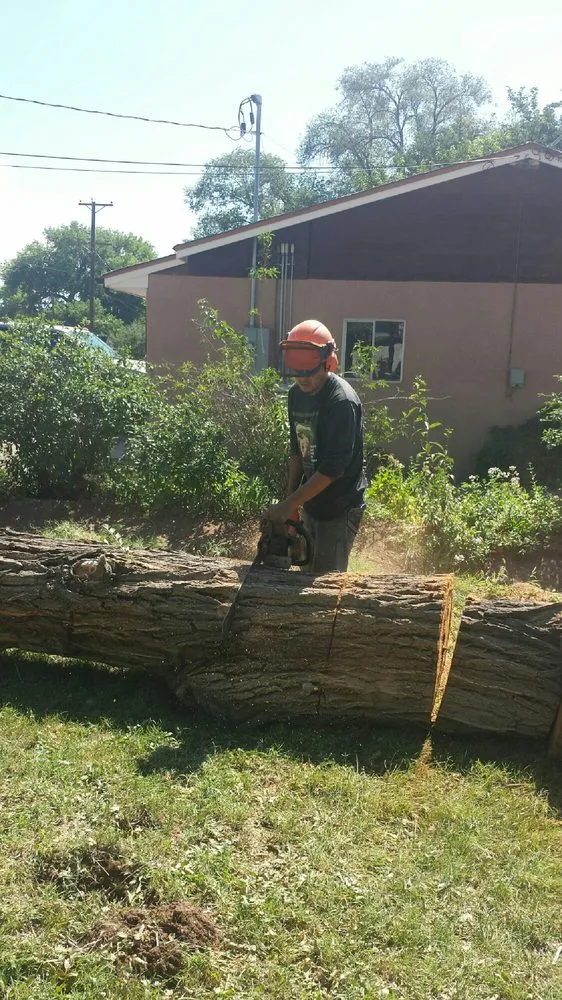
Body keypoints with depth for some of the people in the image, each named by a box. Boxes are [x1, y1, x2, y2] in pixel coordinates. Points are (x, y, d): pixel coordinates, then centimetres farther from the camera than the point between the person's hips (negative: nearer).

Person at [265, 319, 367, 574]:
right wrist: (291, 497, 7)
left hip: (339, 508, -8)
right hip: (310, 503, 8)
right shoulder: (296, 393, 2)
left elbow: (333, 467, -26)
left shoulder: (342, 401, -23)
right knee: (308, 573, 17)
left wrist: (289, 504, -24)